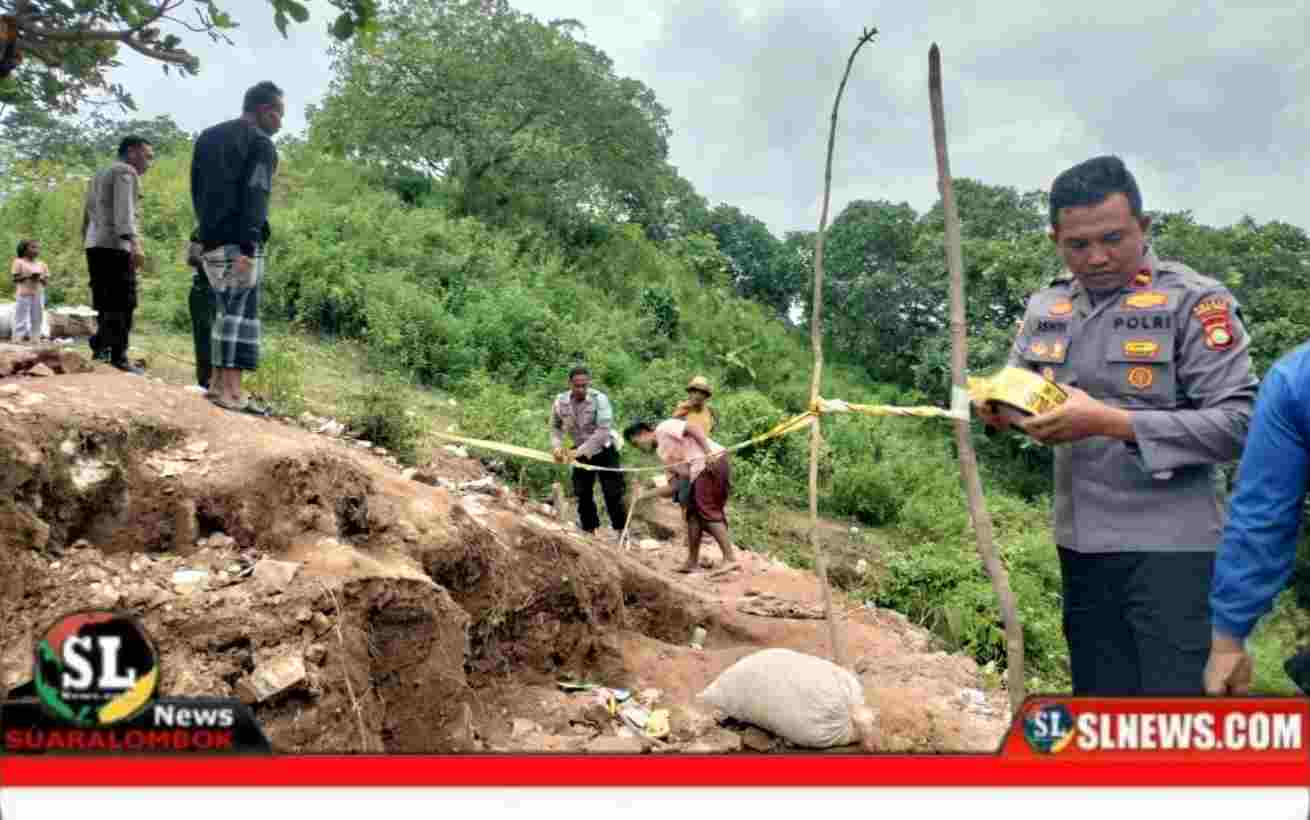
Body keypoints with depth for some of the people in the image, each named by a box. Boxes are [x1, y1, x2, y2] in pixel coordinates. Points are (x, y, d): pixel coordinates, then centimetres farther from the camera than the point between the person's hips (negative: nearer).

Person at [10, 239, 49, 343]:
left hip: (38, 294, 5)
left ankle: (36, 335, 9)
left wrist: (41, 278, -9)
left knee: (38, 317, 5)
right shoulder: (19, 262, 1)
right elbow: (15, 278, -6)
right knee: (21, 316, -5)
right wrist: (28, 276, -16)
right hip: (23, 294, -5)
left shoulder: (41, 265, 13)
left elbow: (46, 281, 11)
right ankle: (20, 335, -3)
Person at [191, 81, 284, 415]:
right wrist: (247, 247, -22)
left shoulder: (207, 137, 20)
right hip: (238, 242, -8)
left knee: (227, 310, 15)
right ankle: (230, 389, -13)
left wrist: (208, 229, 20)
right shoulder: (261, 144, -4)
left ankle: (218, 380, 14)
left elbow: (196, 190, 19)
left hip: (210, 240, 8)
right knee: (240, 313, -8)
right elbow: (254, 197, -16)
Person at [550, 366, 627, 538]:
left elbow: (604, 430, -30)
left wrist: (579, 451, -32)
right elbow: (555, 426, 3)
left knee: (613, 494, -4)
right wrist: (556, 445, -17)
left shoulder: (599, 399, -25)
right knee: (582, 494, 8)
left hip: (604, 450, -4)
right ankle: (589, 531, 22)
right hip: (581, 452, 4)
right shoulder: (560, 402, -12)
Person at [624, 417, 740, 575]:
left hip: (714, 461, -10)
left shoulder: (664, 428, 3)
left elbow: (693, 428, -11)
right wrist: (645, 495, 20)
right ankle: (693, 562, 18)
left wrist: (709, 453, -22)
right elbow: (673, 487, 21)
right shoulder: (663, 454, 26)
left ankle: (730, 559, -14)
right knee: (692, 512, 12)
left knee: (707, 510, -12)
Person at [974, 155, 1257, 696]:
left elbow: (1238, 423, -15)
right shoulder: (1045, 307, 7)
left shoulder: (1195, 301, -10)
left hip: (1169, 548, -5)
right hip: (1081, 546, 6)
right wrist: (997, 406, -10)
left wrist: (1111, 421, -24)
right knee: (1100, 705, 18)